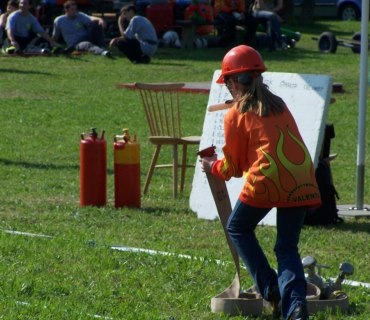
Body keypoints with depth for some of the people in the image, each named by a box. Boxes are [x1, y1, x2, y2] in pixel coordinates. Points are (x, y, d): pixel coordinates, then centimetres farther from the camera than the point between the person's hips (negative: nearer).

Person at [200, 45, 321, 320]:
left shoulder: (235, 115, 6)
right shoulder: (279, 106, 21)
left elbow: (233, 167, 11)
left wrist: (212, 166, 33)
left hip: (266, 179, -5)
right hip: (302, 181, 5)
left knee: (238, 228, 20)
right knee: (287, 248, 13)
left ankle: (271, 290, 10)